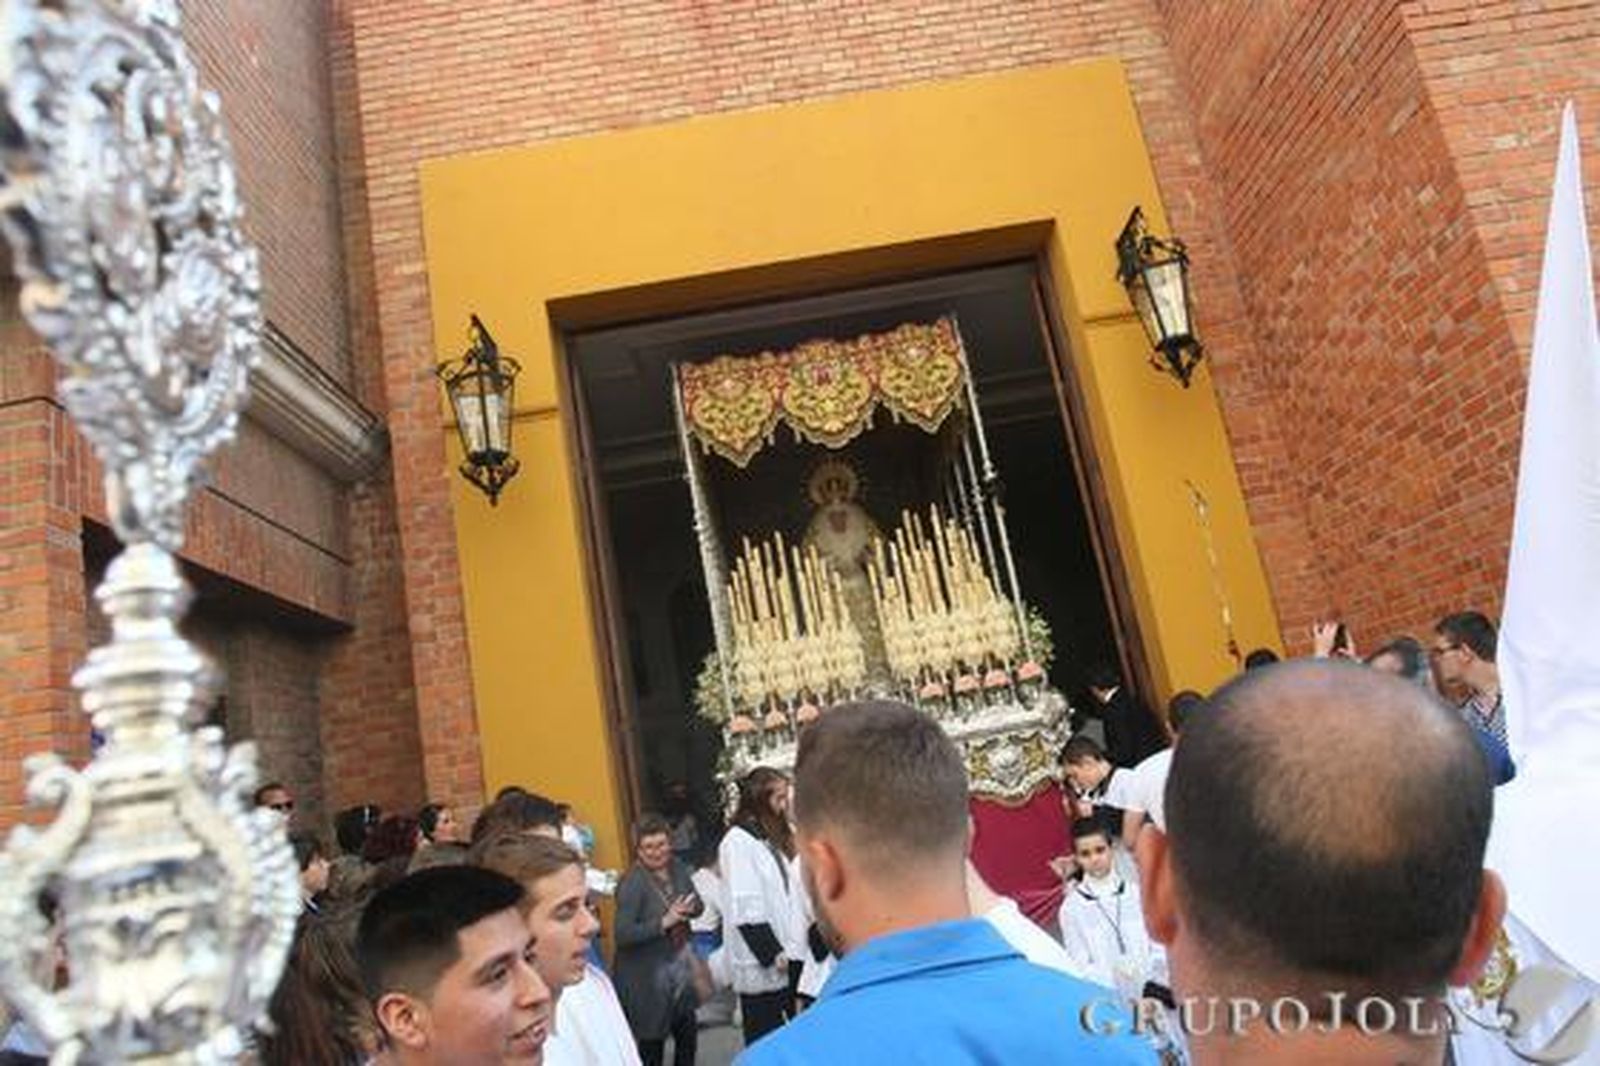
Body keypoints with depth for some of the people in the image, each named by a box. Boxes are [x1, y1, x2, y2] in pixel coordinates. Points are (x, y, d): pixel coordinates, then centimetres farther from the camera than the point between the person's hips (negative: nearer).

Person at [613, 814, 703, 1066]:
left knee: (688, 1034, 18)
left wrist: (690, 908, -14)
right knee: (652, 1041, 5)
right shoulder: (632, 883, -21)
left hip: (680, 968, 6)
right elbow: (622, 934, -27)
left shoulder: (677, 868, -2)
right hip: (647, 977, -6)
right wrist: (664, 922, -32)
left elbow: (699, 905, 8)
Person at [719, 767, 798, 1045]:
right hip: (759, 966, -8)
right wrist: (772, 953, -16)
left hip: (782, 959, 8)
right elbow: (745, 909, -18)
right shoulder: (738, 842, -14)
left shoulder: (773, 839, 14)